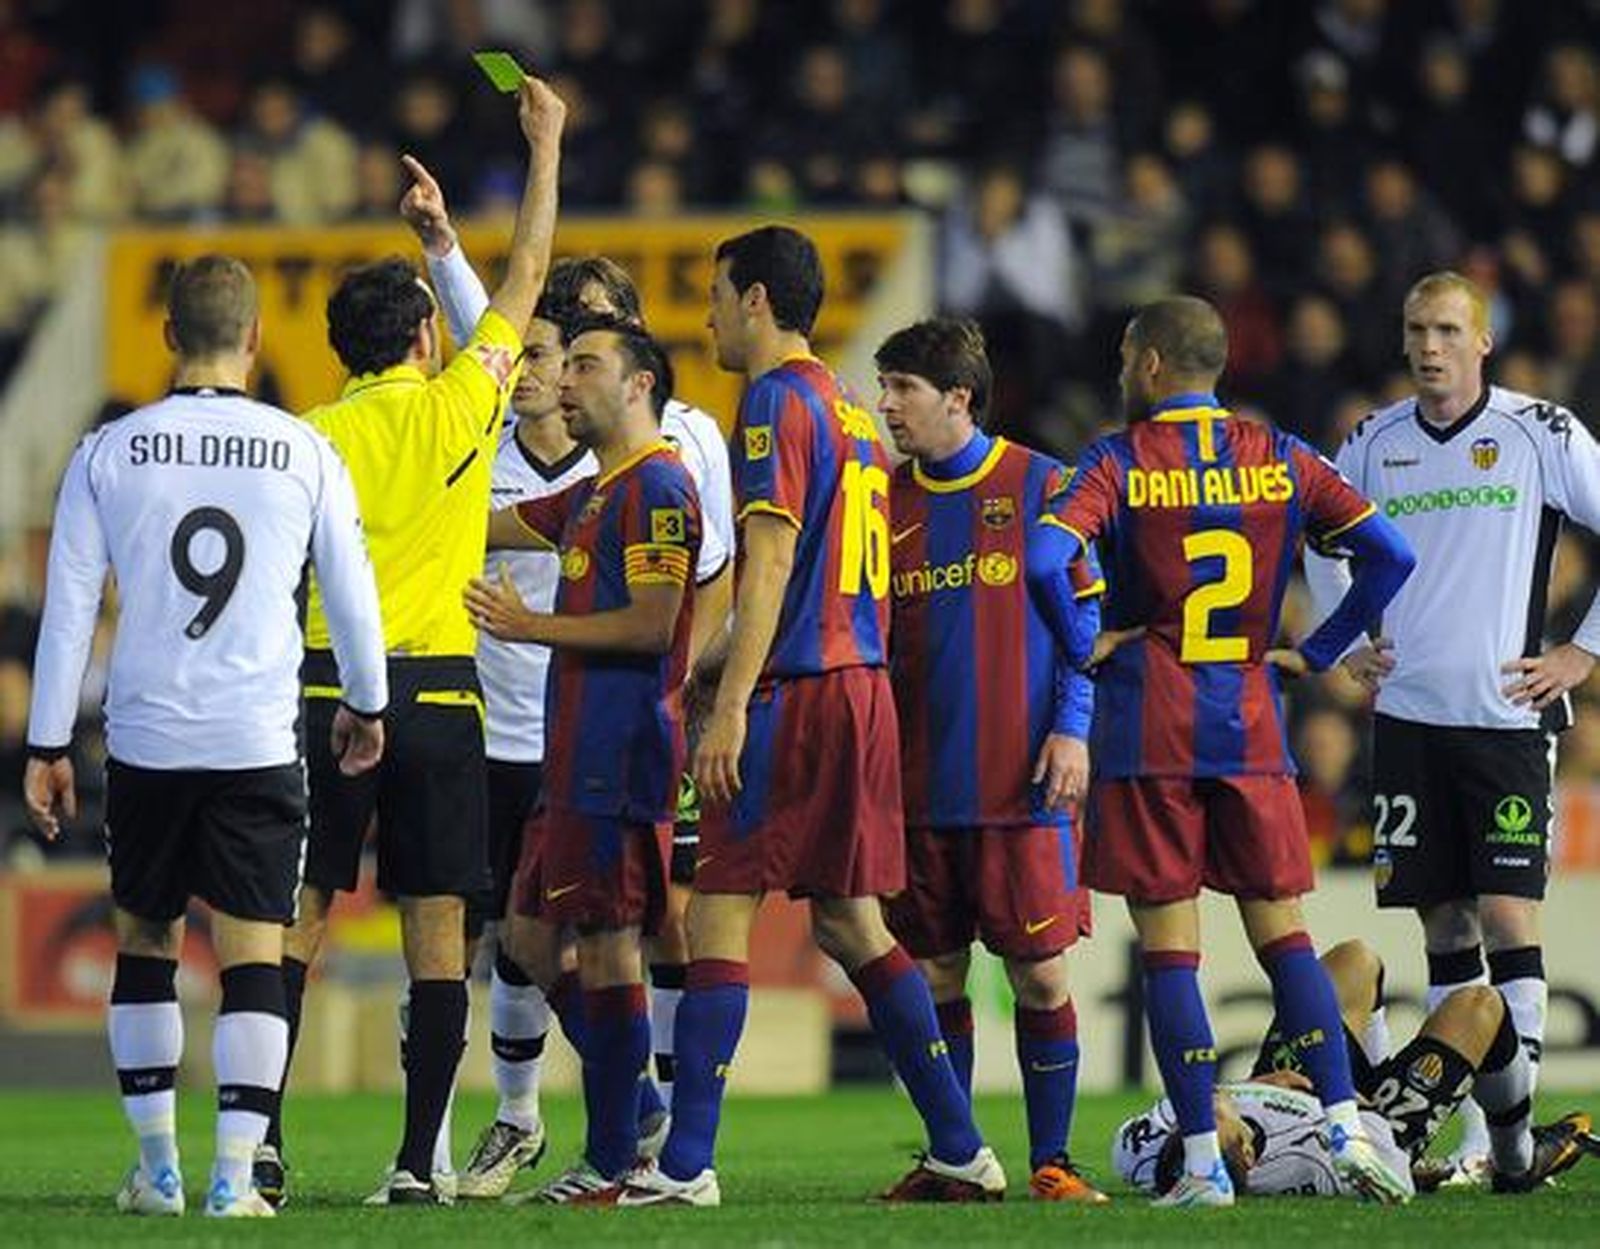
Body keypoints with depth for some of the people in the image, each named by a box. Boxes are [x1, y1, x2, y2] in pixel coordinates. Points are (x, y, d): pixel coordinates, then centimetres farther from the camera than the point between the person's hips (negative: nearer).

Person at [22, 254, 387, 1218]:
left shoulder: (109, 453, 0)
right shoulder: (306, 454, -1)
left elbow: (69, 608, 2)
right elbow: (353, 597, 8)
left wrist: (47, 748, 8)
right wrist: (366, 707, 25)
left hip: (146, 741, 1)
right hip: (259, 742, -1)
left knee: (145, 940, 16)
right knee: (254, 956, 0)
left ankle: (159, 1171, 18)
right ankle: (235, 1176, -8)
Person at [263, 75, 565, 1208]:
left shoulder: (308, 439, 2)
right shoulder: (457, 408, 0)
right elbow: (526, 277, 11)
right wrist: (546, 147, 21)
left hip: (325, 684, 1)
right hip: (437, 687, -1)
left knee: (294, 921, 5)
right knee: (437, 932, 1)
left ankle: (257, 1139, -1)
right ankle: (418, 1164, -3)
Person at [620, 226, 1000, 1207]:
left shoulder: (779, 401, -8)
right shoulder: (848, 410, 19)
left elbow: (771, 560, -16)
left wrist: (731, 705, -19)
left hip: (797, 690, -9)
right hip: (862, 685, 9)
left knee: (720, 917, -7)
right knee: (851, 924, 13)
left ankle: (687, 1165, -11)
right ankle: (962, 1152, 11)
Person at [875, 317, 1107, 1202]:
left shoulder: (1038, 485, 0)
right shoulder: (888, 501, 10)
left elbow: (1084, 615, 1)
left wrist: (1072, 729, -9)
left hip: (1023, 782, -4)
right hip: (920, 787, 4)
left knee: (1041, 974, -4)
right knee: (934, 976, 4)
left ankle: (1051, 1161, 3)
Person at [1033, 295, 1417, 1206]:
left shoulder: (1120, 464, -4)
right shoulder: (1280, 460, 6)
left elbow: (1044, 559, -20)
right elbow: (1391, 556, 1)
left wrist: (1084, 648, -5)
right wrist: (1319, 653, 8)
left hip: (1148, 739, -3)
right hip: (1252, 733, 3)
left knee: (1169, 951, 1)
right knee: (1284, 935, 9)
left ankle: (1204, 1164, -1)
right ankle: (1349, 1130, -3)